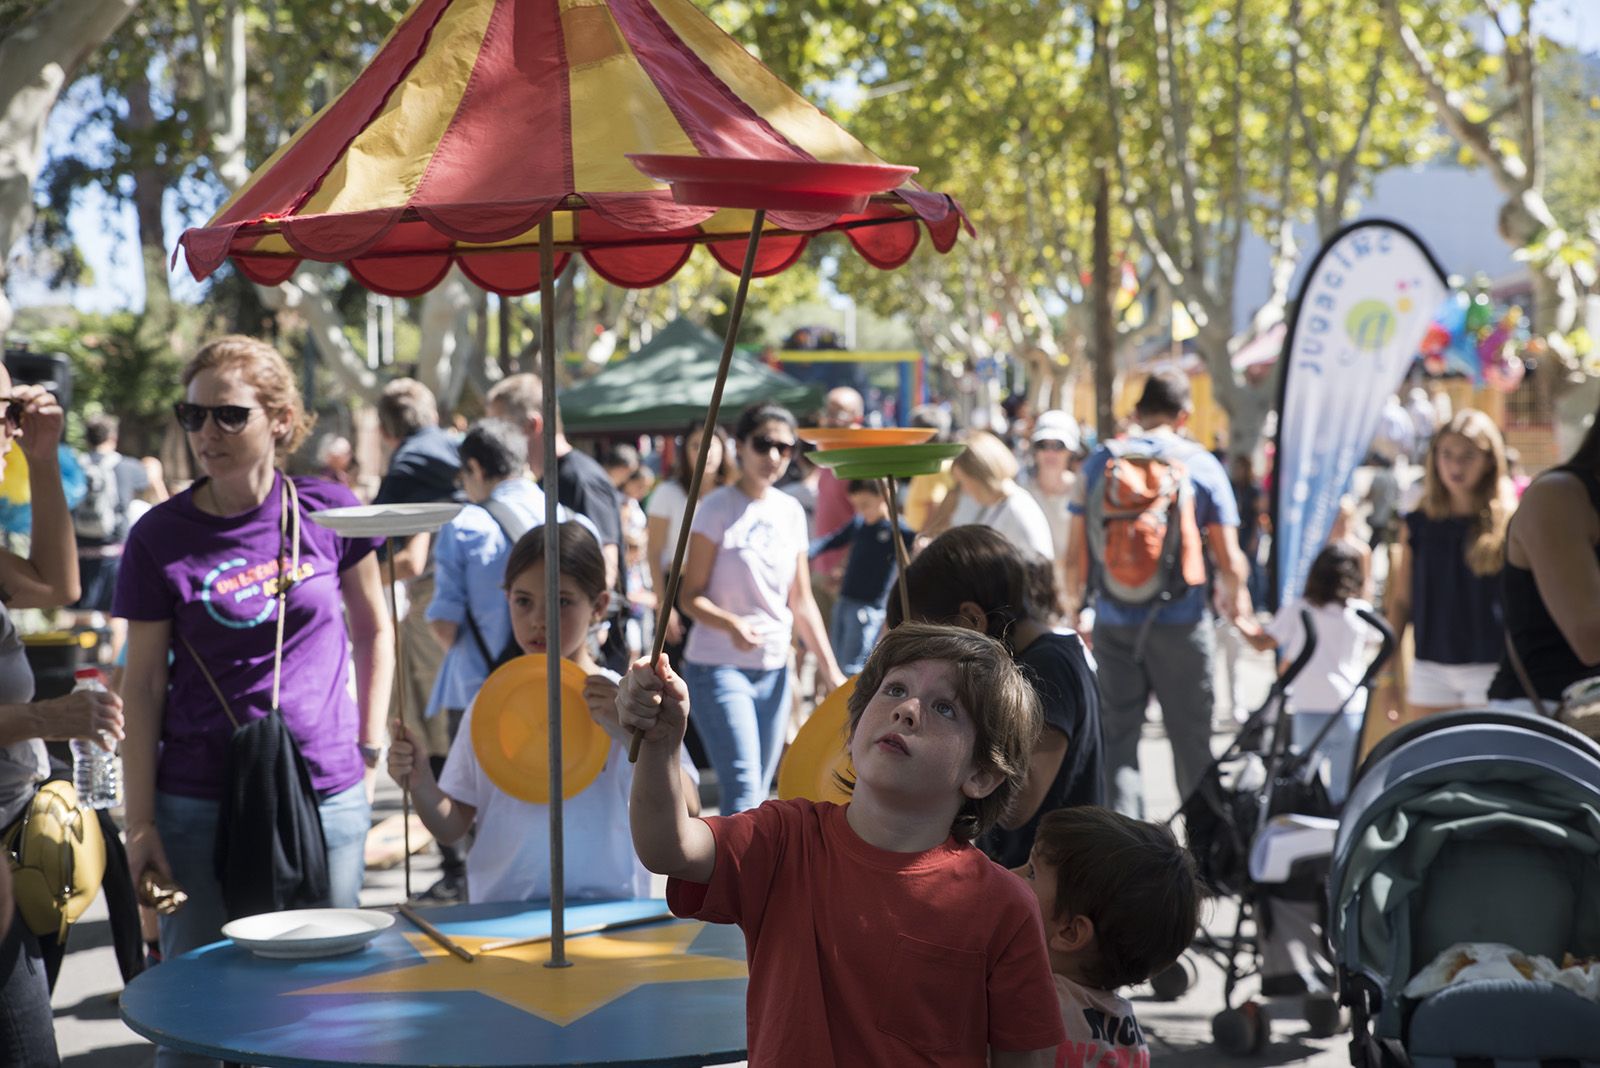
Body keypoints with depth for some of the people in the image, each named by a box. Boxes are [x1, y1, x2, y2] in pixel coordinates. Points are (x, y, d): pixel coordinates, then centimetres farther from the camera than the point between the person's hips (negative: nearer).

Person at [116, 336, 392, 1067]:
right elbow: (143, 685, -1)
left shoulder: (328, 512, -1)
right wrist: (140, 821, -5)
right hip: (201, 807, -1)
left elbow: (373, 629, 13)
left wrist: (369, 743, 6)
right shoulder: (160, 536, -3)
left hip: (328, 797, 1)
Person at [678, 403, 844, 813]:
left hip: (774, 669, 6)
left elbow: (801, 601, 13)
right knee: (744, 790, -14)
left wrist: (828, 666, 9)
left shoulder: (791, 511, 8)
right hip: (719, 666, -6)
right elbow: (690, 596, -12)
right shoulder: (718, 508, -9)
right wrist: (732, 625, -30)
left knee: (758, 793, 10)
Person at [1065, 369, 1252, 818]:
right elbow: (1230, 561, -4)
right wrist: (1235, 599, 15)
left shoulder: (1099, 462, 2)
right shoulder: (1201, 464, -2)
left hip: (1114, 623, 2)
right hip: (1181, 624, -1)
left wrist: (1073, 600, 18)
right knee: (1190, 736, 9)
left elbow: (1076, 552, 2)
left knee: (1119, 735, 7)